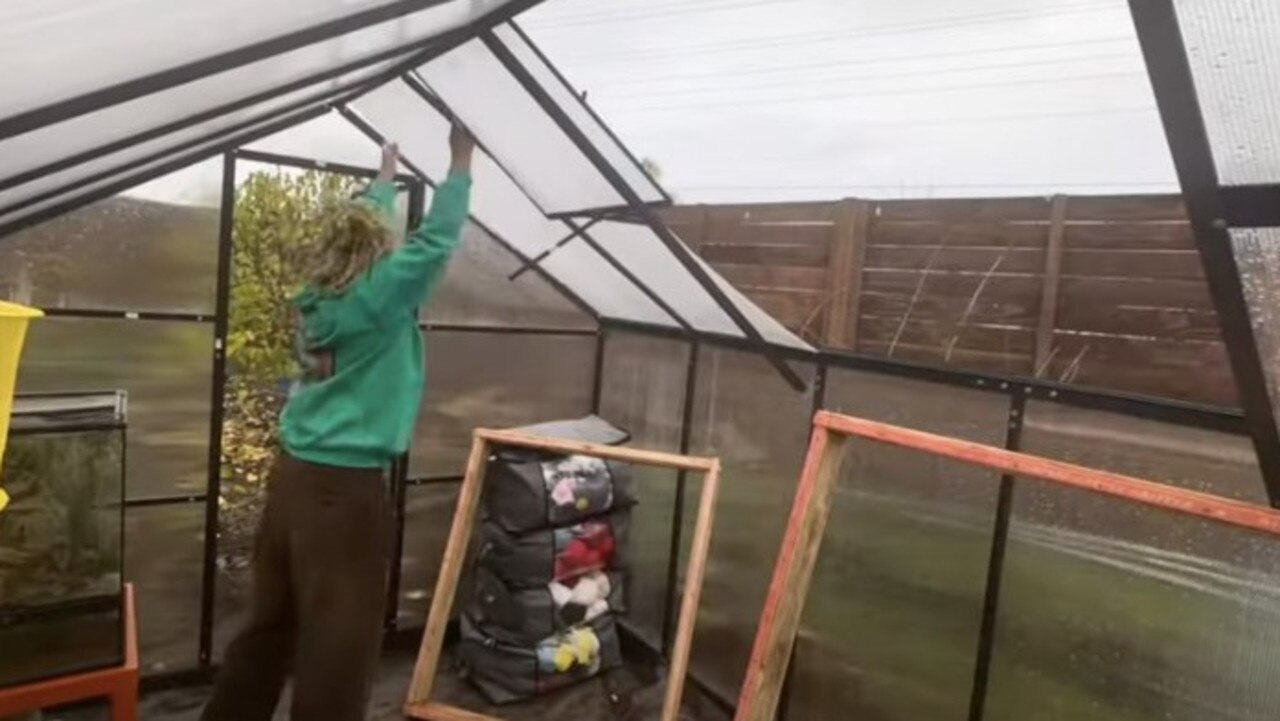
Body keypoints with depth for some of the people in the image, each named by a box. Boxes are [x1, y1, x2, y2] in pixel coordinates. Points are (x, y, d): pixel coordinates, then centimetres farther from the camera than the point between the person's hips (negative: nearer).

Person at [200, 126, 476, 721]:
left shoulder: (316, 297, 6)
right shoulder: (376, 300, -14)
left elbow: (358, 228, 21)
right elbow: (437, 239, -10)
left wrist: (387, 174, 35)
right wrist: (462, 161, 0)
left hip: (292, 475, 8)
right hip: (345, 489, -8)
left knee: (270, 623, 22)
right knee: (338, 643, 4)